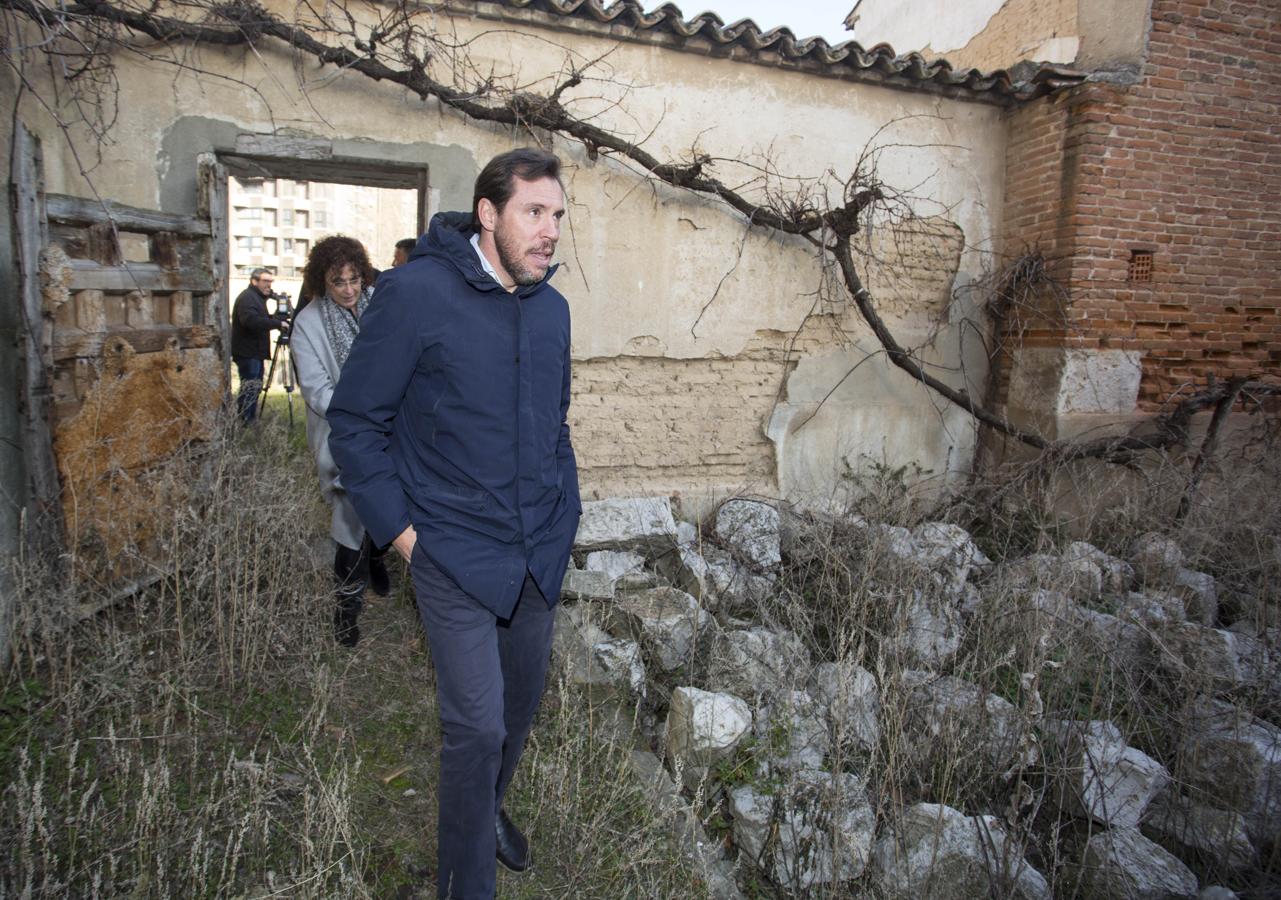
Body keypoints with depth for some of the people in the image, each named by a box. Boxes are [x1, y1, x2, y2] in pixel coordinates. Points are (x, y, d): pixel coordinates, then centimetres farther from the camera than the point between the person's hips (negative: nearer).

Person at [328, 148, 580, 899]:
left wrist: (566, 511, 10)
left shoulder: (553, 308, 4)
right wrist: (399, 528, -10)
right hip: (456, 551, -6)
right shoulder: (417, 291, -14)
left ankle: (489, 809, 49)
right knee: (478, 724, -3)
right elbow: (356, 420, -9)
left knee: (522, 702, 20)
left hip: (541, 552, 6)